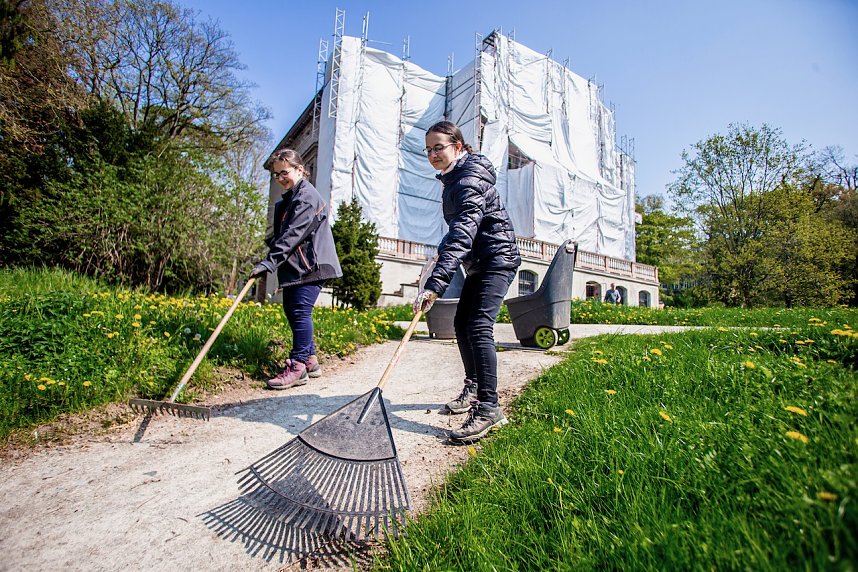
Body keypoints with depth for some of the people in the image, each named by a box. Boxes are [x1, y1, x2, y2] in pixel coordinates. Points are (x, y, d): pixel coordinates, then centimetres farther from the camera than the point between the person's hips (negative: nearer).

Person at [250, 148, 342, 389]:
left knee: (300, 311, -14)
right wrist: (270, 260, 7)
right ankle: (310, 360, 20)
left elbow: (292, 234, -22)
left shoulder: (307, 197, -12)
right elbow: (280, 234, 21)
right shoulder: (286, 200, 20)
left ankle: (298, 366, -8)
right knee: (291, 310, 11)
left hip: (312, 265, -10)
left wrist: (269, 262, -27)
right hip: (295, 266, 10)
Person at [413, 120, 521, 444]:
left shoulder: (470, 178, -20)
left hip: (497, 259, -10)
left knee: (479, 327, -21)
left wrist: (435, 283, -43)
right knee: (461, 324, 11)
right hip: (478, 263, 10)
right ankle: (473, 389, 26)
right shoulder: (452, 178, 11)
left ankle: (488, 407, -14)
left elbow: (463, 232, -35)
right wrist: (444, 248, 17)